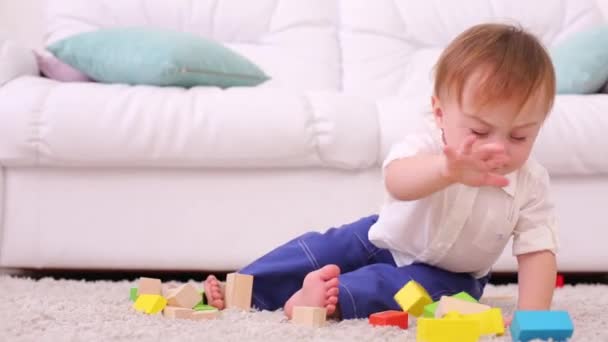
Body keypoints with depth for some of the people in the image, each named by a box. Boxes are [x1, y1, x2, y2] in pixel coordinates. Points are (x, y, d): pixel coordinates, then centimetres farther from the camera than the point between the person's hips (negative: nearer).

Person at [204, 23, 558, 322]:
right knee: (323, 248, -10)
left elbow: (539, 251, -23)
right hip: (390, 240, 1)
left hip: (448, 274, 0)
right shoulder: (427, 143, -35)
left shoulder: (531, 183, -26)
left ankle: (335, 298, -37)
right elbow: (397, 181, -59)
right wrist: (446, 170, -83)